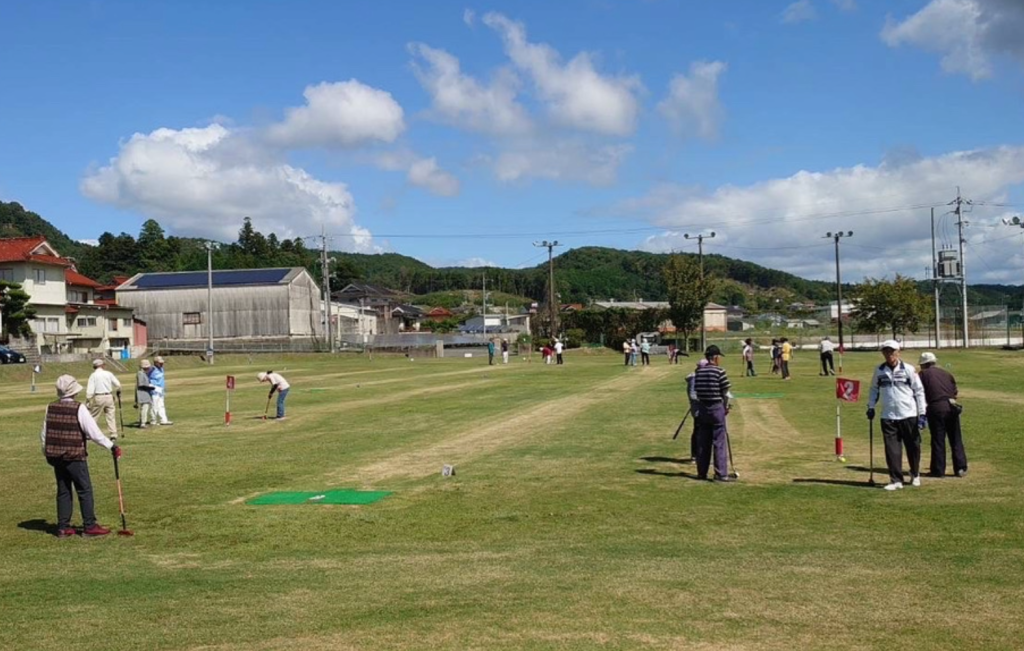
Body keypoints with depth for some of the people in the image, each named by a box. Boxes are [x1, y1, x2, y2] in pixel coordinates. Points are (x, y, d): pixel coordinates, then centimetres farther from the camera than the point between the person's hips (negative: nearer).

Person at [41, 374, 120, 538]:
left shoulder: (50, 408, 3)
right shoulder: (79, 408, -13)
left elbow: (44, 434, 9)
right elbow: (94, 432, -16)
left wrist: (47, 454, 21)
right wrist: (111, 446, -9)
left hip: (55, 456, 6)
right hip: (75, 456, -6)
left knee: (63, 491, 13)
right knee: (85, 490, 3)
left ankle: (63, 527, 16)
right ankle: (90, 526, 5)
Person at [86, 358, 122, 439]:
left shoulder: (93, 375, -2)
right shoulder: (108, 373, 4)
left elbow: (90, 390, -9)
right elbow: (117, 384, 5)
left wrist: (88, 400, -6)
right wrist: (118, 392, 25)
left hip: (98, 397, -2)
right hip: (109, 396, 2)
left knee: (93, 416, 7)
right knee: (111, 416, 7)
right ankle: (113, 435, 4)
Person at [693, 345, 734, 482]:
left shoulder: (699, 372, 5)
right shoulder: (719, 371, -11)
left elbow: (697, 391, 5)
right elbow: (725, 393, -8)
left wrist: (703, 403, 11)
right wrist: (725, 407, 6)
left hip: (702, 408, 6)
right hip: (716, 407, -6)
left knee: (702, 442, 11)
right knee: (720, 442, -2)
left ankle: (701, 473, 17)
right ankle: (721, 474, -3)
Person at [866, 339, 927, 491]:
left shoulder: (908, 369, -3)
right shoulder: (879, 370, 6)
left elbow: (919, 391, -1)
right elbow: (874, 389, 19)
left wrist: (922, 414, -5)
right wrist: (871, 406, 9)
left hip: (909, 415, -2)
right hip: (888, 417, 2)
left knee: (913, 447, 8)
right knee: (892, 449, -1)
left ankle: (915, 475, 30)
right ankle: (896, 480, 5)